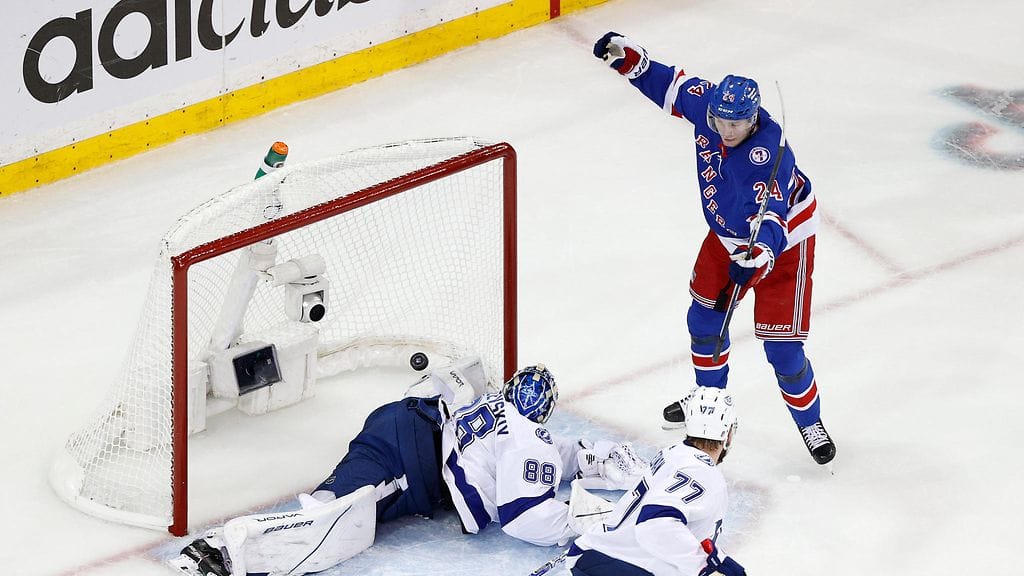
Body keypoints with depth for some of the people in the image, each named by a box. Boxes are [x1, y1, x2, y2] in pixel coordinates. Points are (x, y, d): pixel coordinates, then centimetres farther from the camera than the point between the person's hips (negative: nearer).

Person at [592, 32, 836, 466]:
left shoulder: (767, 155, -40)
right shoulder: (708, 104, -20)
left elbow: (769, 217, -52)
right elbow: (673, 85, 1)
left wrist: (759, 254, -69)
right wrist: (628, 58, -7)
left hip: (783, 239, -7)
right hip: (729, 233, 7)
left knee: (782, 349, -6)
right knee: (704, 319, 17)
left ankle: (810, 422, 17)